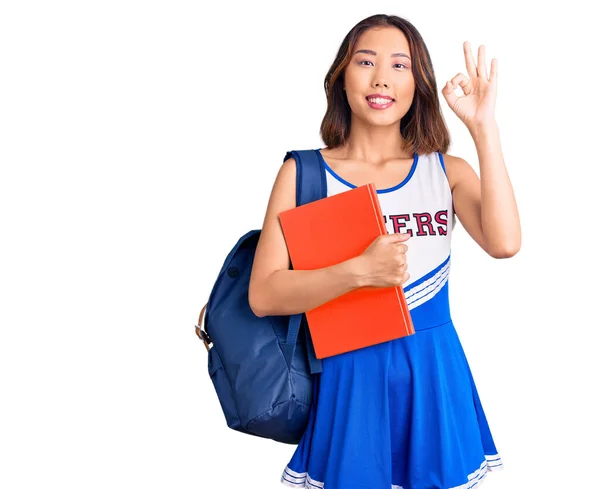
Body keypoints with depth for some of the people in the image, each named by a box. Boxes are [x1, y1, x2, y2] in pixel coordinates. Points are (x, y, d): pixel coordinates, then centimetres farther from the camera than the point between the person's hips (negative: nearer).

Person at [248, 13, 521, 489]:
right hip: (349, 375, -1)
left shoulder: (448, 170, 3)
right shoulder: (303, 173, -2)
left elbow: (504, 243, -17)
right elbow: (263, 295, -11)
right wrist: (359, 271, -24)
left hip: (434, 375, 2)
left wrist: (485, 128, -16)